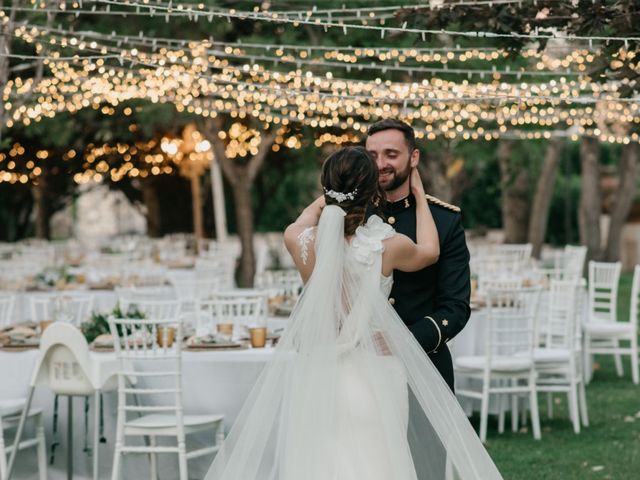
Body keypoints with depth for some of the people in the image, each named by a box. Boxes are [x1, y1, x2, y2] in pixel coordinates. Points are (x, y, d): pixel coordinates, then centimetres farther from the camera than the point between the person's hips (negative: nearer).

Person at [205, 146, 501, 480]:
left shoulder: (302, 243, -7)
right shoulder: (388, 247, -12)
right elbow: (430, 252, 13)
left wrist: (339, 192, 32)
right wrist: (419, 195, 25)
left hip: (317, 376, 2)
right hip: (374, 376, -2)